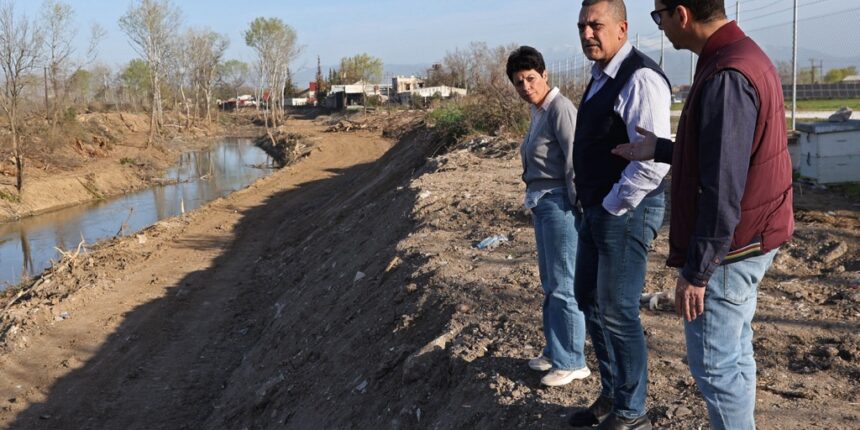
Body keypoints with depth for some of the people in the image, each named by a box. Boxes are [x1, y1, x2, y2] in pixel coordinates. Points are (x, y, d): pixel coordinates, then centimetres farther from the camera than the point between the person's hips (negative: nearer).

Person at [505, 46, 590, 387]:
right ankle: (554, 351, 32)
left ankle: (572, 362, 11)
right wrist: (536, 199, 12)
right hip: (543, 205, 10)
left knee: (563, 285, -1)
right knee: (550, 283, 18)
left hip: (559, 205, -10)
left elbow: (575, 163, -19)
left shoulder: (560, 109, -15)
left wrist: (575, 208, -15)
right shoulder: (538, 112, 14)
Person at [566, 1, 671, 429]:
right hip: (597, 211, 10)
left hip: (626, 212, -10)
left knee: (617, 313, -2)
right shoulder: (600, 77, 13)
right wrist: (590, 203, 16)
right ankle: (611, 395, 33)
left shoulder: (639, 79, -18)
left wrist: (611, 207, -15)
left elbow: (652, 162, -25)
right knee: (590, 301, 17)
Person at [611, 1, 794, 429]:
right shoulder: (744, 56, 10)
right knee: (734, 355, 19)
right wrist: (660, 149, 21)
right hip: (747, 240, 10)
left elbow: (722, 189, -25)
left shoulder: (725, 77, -23)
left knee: (714, 364, 1)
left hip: (725, 249, -10)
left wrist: (696, 270, -20)